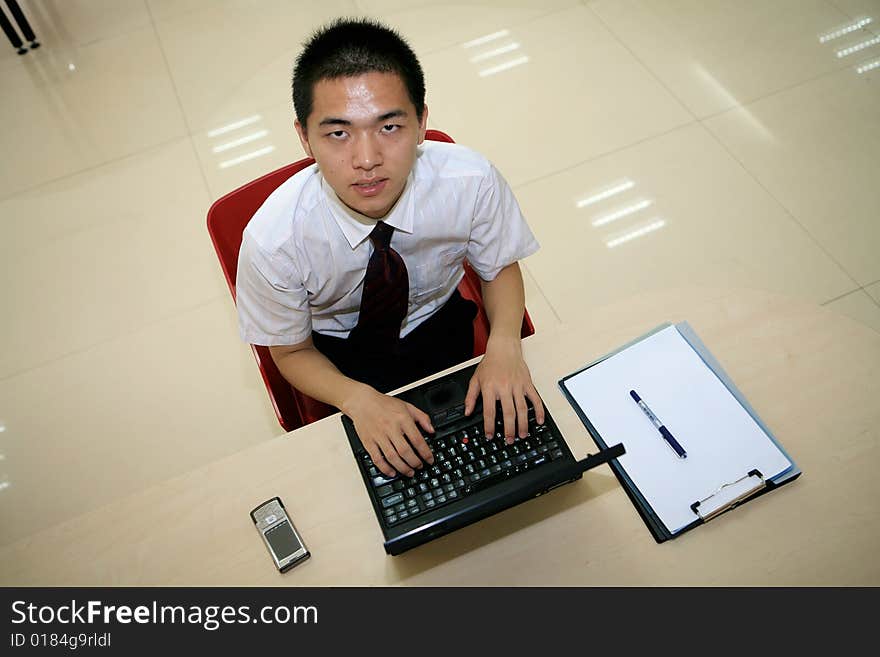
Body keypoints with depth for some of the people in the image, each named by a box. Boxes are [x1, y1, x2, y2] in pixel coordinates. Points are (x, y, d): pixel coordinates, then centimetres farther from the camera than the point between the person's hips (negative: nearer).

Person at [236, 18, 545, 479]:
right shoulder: (273, 240, -32)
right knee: (378, 472, -13)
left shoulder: (473, 182, -29)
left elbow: (500, 266, -8)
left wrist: (504, 343, -28)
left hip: (441, 328, 2)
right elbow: (292, 352, -13)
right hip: (339, 350, -1)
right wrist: (358, 400, -33)